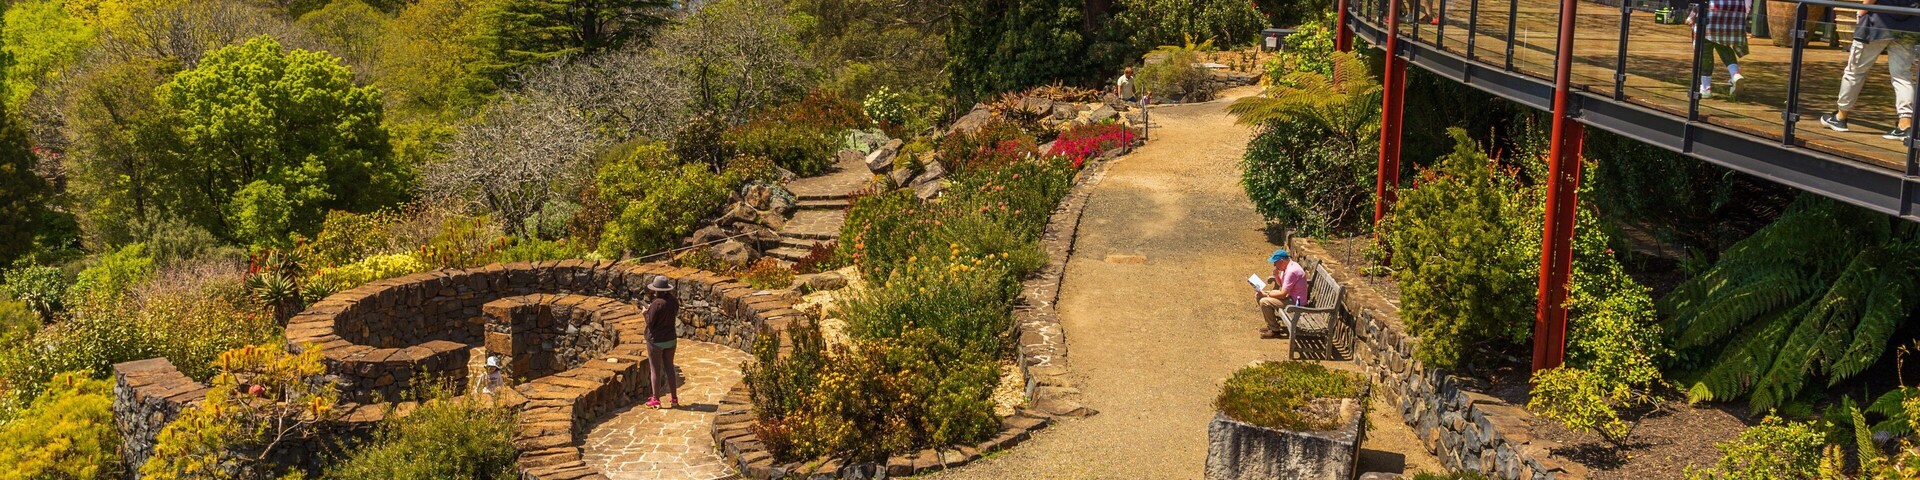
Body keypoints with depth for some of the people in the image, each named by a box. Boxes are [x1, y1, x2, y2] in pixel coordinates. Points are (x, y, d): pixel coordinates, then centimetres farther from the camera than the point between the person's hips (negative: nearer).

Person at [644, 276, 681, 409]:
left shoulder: (657, 304, -24)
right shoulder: (674, 301, -3)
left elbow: (650, 323, -18)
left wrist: (646, 312, 0)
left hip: (656, 341, -6)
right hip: (671, 339, 7)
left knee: (655, 370, 6)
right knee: (669, 368, 16)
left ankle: (656, 400, 15)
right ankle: (674, 398, 21)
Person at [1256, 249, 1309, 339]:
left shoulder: (1292, 271, -27)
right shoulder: (1287, 266, 4)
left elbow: (1283, 294, -27)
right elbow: (1281, 284, 17)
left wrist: (1267, 294, -14)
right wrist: (1276, 275, -3)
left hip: (1295, 302, -11)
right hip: (1290, 296, 11)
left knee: (1264, 302, -20)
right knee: (1260, 295, 11)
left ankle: (1275, 330, -7)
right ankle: (1272, 325, 16)